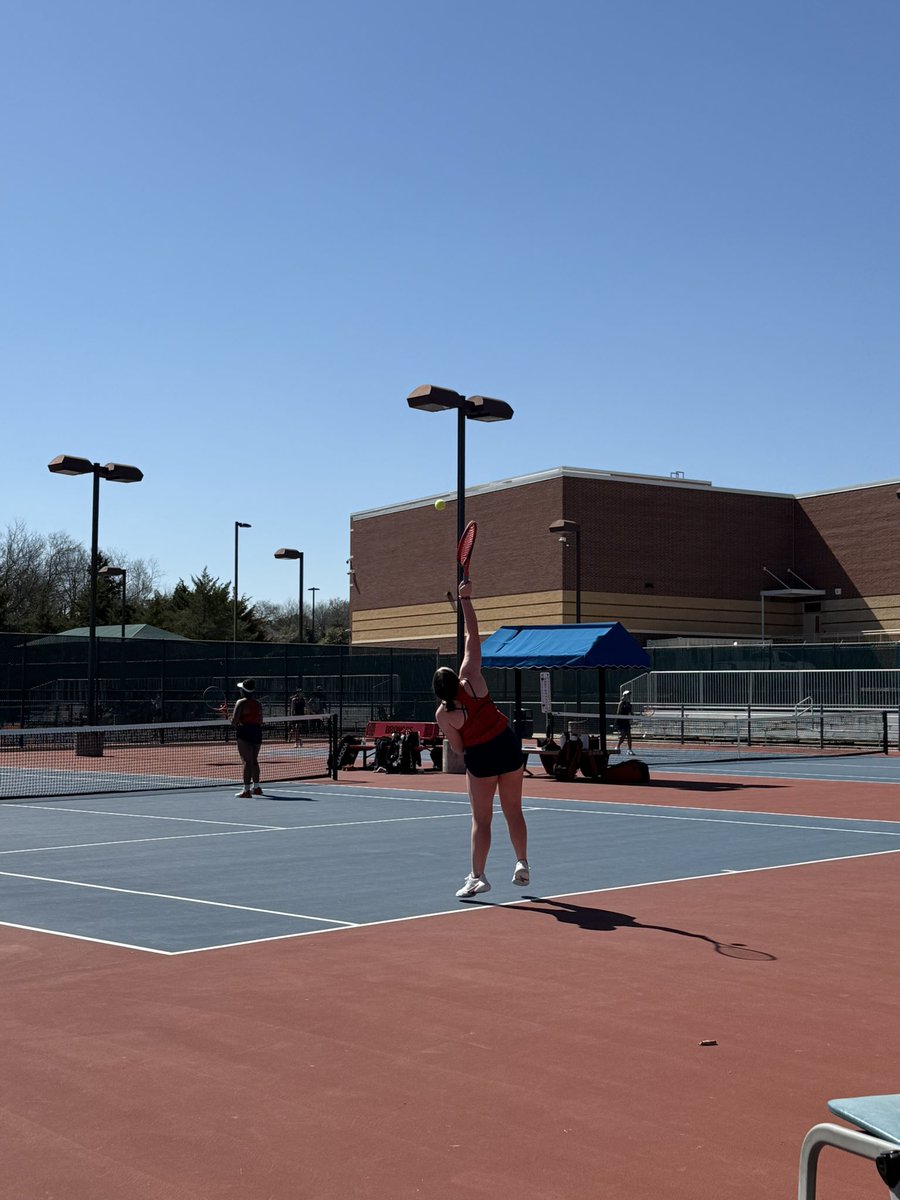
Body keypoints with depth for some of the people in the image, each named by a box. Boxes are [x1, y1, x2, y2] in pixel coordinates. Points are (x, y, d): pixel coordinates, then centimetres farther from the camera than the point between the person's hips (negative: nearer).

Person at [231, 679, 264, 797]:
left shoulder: (241, 703, -9)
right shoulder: (258, 703, 11)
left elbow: (234, 721, -14)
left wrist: (236, 725, 7)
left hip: (245, 732, -6)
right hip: (257, 732, 6)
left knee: (247, 761, -8)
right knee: (254, 761, 18)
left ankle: (246, 790, -10)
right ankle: (256, 787, 27)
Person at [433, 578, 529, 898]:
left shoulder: (443, 715, -11)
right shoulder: (470, 679, -10)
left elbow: (458, 747, -4)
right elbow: (473, 636, -7)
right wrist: (466, 598, -5)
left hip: (480, 757, -3)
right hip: (508, 744, 3)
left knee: (481, 818, 4)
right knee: (513, 811, 14)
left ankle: (477, 876, 1)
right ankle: (522, 866, 22)